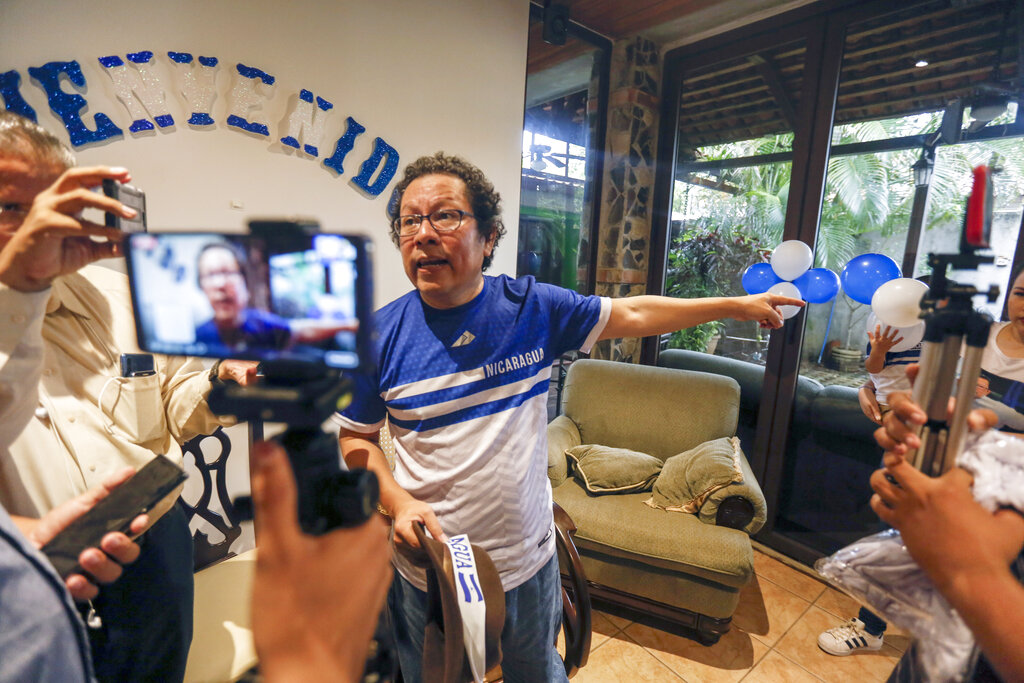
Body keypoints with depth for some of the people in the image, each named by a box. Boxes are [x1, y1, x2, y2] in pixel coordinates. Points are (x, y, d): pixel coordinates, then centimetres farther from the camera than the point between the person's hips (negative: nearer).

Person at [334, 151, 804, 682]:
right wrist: (396, 500, -19)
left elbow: (631, 314, -2)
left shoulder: (532, 306, -13)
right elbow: (355, 437, -2)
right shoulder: (378, 336, -14)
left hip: (527, 559, 1)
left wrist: (738, 305, 3)